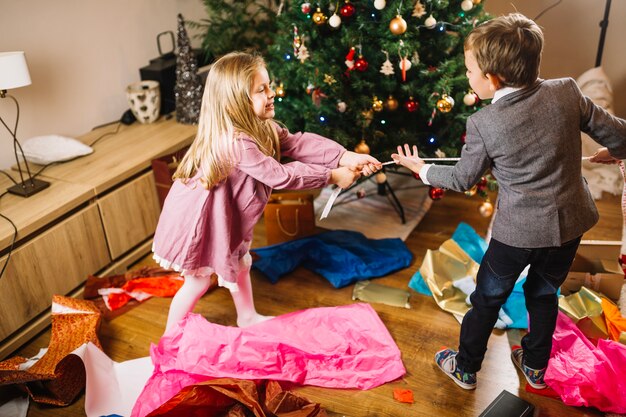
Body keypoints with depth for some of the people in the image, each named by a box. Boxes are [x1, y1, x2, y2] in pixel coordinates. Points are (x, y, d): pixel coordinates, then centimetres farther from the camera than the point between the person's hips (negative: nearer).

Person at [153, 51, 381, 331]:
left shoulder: (259, 125, -6)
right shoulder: (236, 142, -35)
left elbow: (297, 142, -13)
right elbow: (280, 176, -31)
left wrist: (345, 157, -24)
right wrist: (332, 176, -25)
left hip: (225, 215, 9)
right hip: (198, 219, -9)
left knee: (239, 263, 23)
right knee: (198, 281, 7)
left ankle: (247, 317, 45)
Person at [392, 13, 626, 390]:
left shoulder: (483, 124, -19)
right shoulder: (567, 93, -11)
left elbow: (463, 179, -5)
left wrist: (422, 169, 11)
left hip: (518, 230, -4)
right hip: (571, 221, 4)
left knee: (487, 299, 16)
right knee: (545, 294, 25)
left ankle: (466, 369, 34)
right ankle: (535, 366, 43)